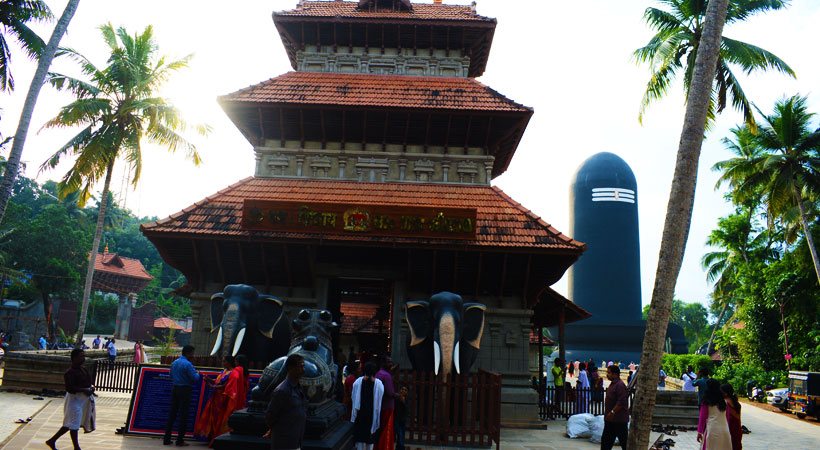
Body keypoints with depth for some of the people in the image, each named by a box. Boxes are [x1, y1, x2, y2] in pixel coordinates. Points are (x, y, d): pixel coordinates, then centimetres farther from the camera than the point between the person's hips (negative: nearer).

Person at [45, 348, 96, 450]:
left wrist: (90, 387, 4)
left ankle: (52, 441, 29)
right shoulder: (70, 372, -18)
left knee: (70, 424, 17)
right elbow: (69, 388, -25)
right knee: (74, 424, 2)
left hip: (83, 399, 9)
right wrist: (84, 390, -26)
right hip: (74, 400, -9)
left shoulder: (83, 368, 9)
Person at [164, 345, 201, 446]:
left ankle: (166, 439, 14)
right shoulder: (187, 364, -15)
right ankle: (180, 440, 2)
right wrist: (197, 374, 3)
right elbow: (195, 378, -17)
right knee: (183, 414, 0)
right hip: (185, 390, -7)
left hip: (175, 389, 7)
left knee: (172, 413, 11)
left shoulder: (174, 363, 10)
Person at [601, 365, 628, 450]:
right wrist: (607, 415, 20)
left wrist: (612, 412, -24)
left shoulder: (620, 385, -18)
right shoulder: (612, 384, 14)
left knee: (624, 440, -1)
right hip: (610, 419, 10)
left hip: (619, 420, -10)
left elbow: (621, 402, -25)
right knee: (606, 440, 12)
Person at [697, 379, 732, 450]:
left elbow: (702, 418, -2)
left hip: (712, 430, -4)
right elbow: (727, 417, 12)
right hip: (725, 430, 4)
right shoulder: (724, 401, 8)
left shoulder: (706, 402, -3)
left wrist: (699, 432, 3)